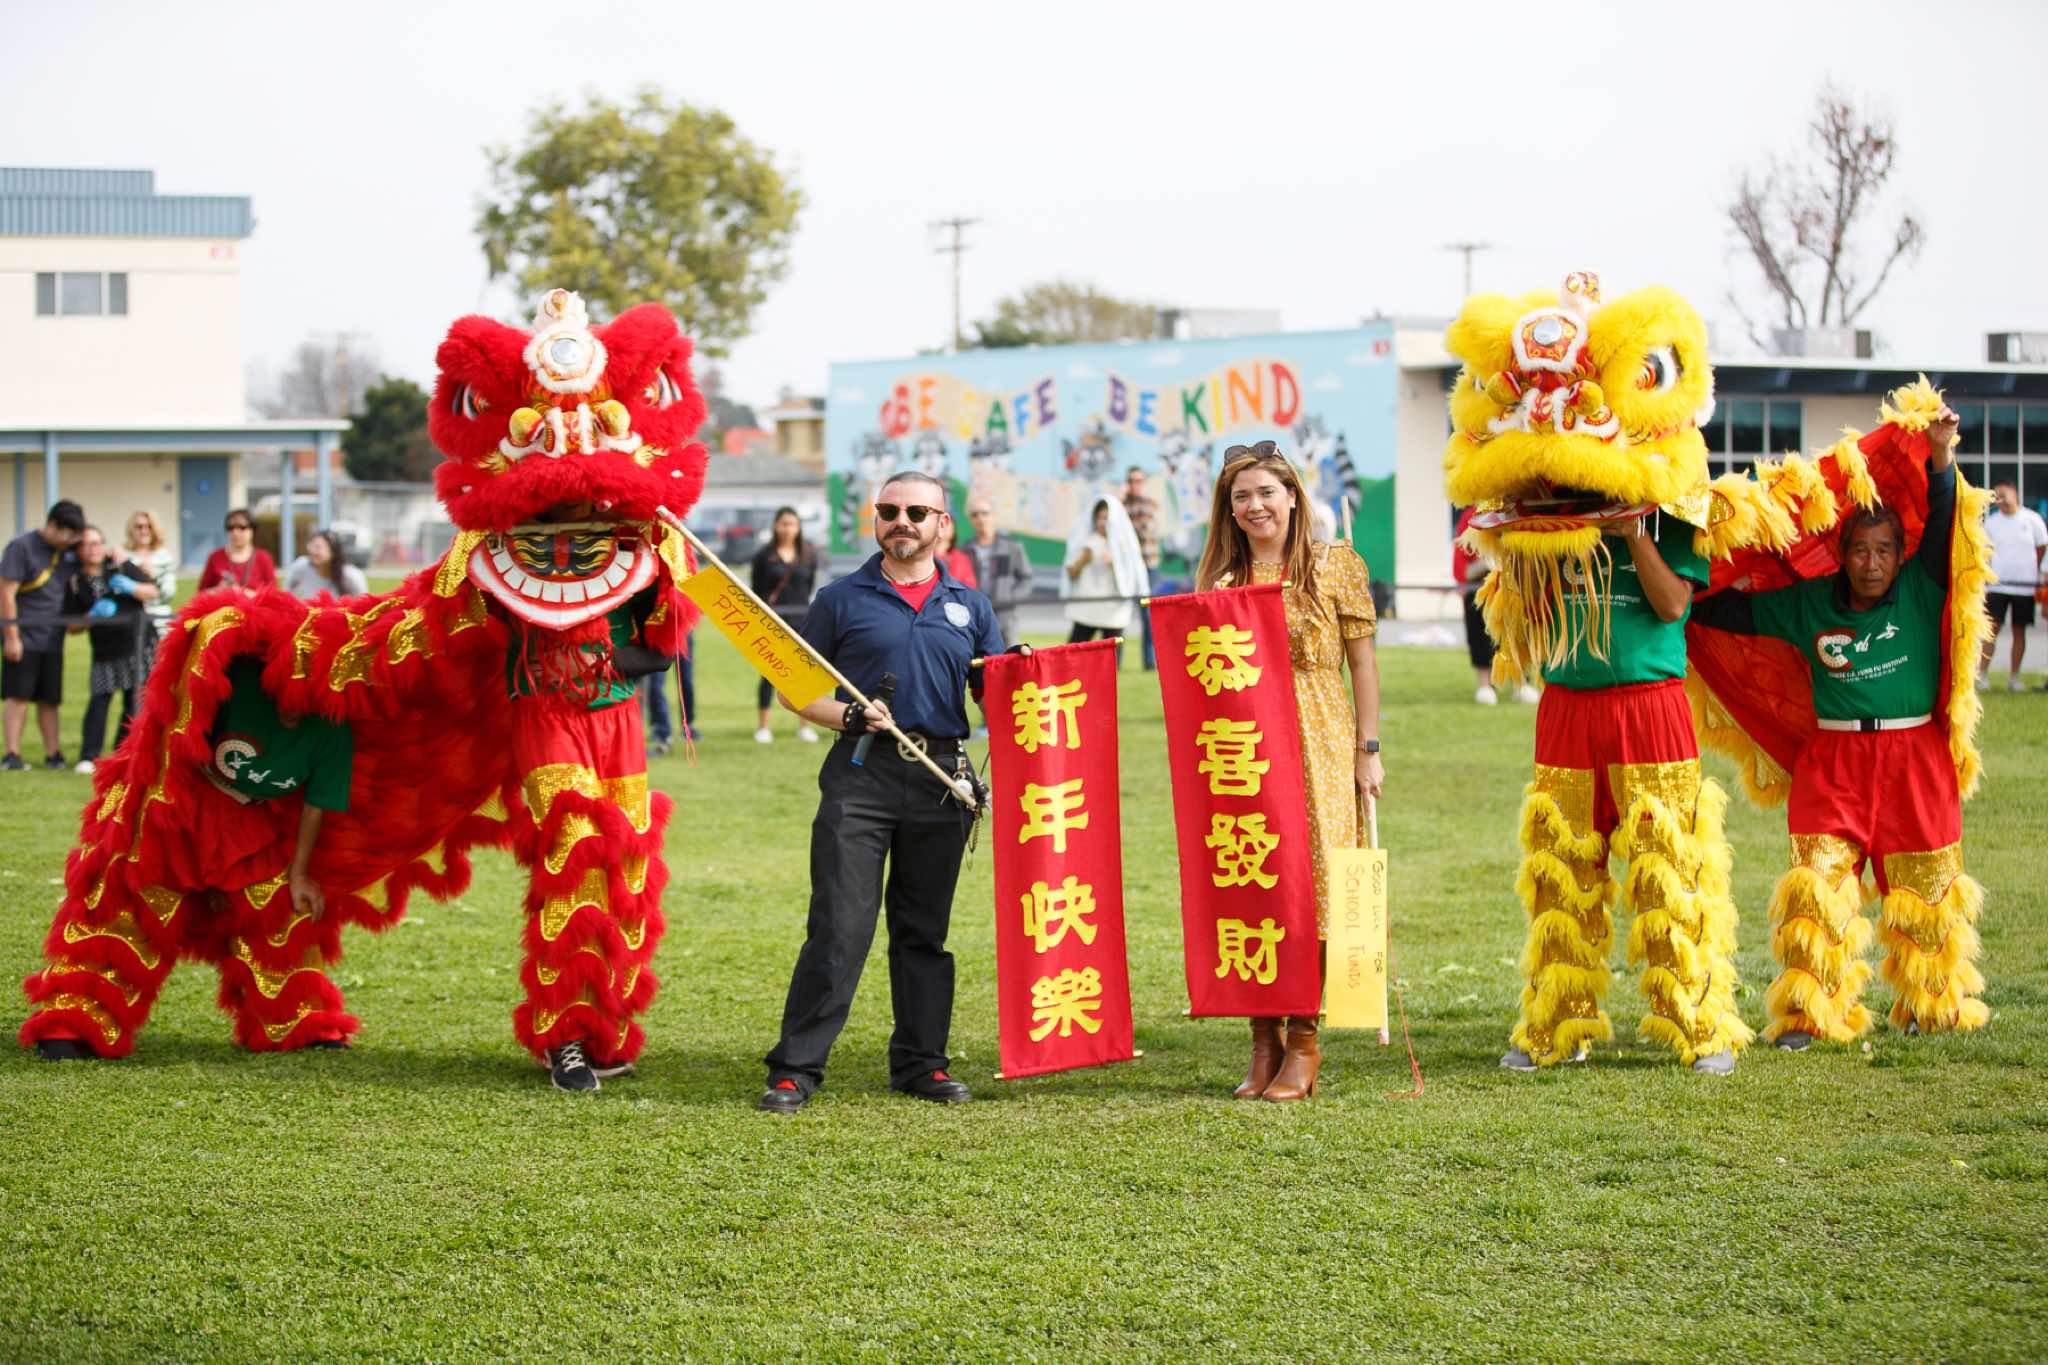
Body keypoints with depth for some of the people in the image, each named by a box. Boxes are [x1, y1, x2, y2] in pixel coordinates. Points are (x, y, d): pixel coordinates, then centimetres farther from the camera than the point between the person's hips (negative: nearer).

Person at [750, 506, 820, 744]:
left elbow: (810, 587, 11)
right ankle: (763, 727, 7)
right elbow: (757, 591, 1)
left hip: (801, 620, 2)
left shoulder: (809, 556, 6)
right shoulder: (764, 556, -1)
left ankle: (804, 725, 12)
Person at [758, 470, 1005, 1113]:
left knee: (925, 929, 9)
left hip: (942, 781, 3)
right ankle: (795, 1069, -6)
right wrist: (845, 716, -10)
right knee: (839, 928, -8)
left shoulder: (969, 607, 15)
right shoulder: (842, 600, 7)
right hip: (860, 776, -3)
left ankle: (921, 1062, 18)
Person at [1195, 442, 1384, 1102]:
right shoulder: (1218, 575, 12)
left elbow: (1362, 661, 2)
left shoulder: (1334, 565, 3)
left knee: (1308, 889, -5)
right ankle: (1263, 1042, 8)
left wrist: (1368, 750, -3)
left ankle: (1302, 1043, 1)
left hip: (1318, 746, -3)